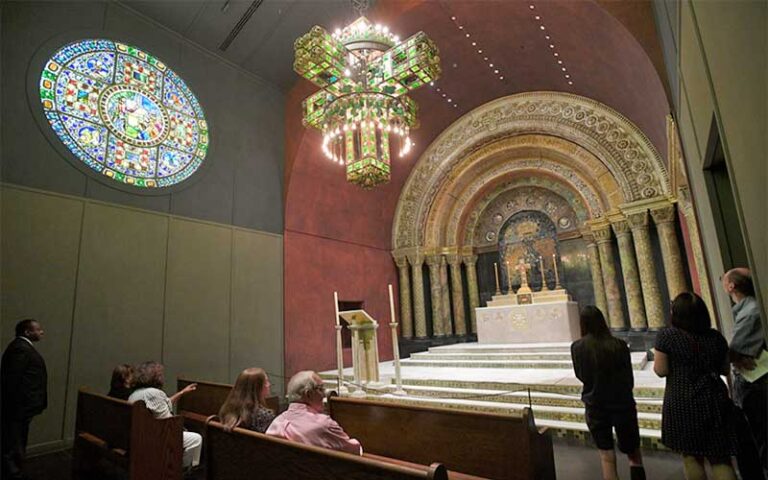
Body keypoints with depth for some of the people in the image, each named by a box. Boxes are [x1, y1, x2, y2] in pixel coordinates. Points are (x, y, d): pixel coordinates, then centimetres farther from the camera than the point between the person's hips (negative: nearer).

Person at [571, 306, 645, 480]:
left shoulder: (577, 347, -12)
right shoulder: (619, 345, -13)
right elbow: (629, 380, -2)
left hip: (595, 407, 0)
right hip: (622, 404, 0)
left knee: (607, 456, 15)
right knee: (634, 454, 22)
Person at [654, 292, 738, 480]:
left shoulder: (666, 336, -12)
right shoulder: (716, 336, 2)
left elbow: (661, 370, -9)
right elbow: (725, 369, 13)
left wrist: (656, 356, 9)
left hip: (682, 403, -3)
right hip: (715, 401, 4)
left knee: (691, 456, 13)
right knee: (720, 459, 11)